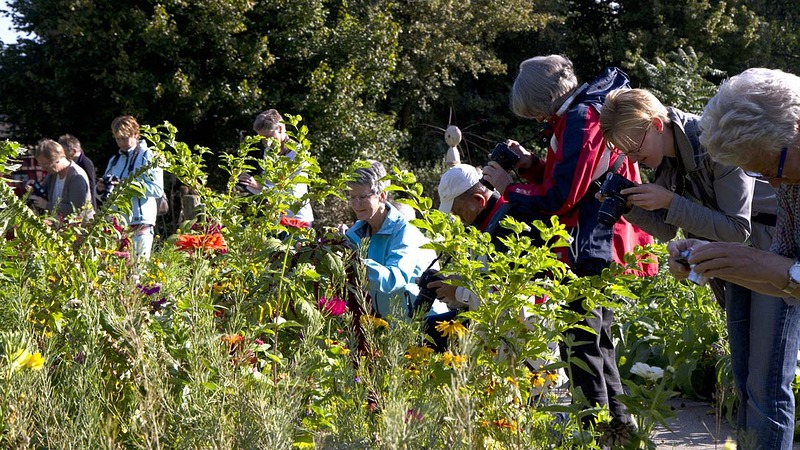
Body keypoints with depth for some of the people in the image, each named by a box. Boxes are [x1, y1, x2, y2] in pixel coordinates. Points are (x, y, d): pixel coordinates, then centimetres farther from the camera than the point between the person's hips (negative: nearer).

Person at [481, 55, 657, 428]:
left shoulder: (580, 120, -17)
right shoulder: (590, 111, 16)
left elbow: (557, 200, -19)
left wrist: (508, 187, -6)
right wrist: (532, 165, 5)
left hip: (590, 252, -11)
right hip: (605, 247, 11)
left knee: (580, 345, -6)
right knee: (597, 342, 19)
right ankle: (619, 425, 26)